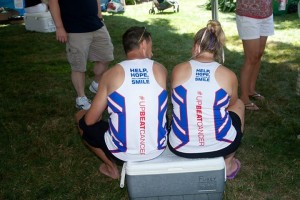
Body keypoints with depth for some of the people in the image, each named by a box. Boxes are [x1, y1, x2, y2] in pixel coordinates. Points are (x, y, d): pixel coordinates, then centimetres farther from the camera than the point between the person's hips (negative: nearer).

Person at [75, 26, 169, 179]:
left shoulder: (112, 74, -9)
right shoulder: (160, 70, -4)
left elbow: (90, 120, -2)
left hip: (122, 153, -3)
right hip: (158, 149, 3)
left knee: (81, 118, 22)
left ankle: (112, 167, 24)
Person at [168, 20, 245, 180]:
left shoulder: (178, 70, -7)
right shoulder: (228, 75, -9)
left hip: (180, 147, 2)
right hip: (219, 145, -1)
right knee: (238, 105, 29)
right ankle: (228, 164, 35)